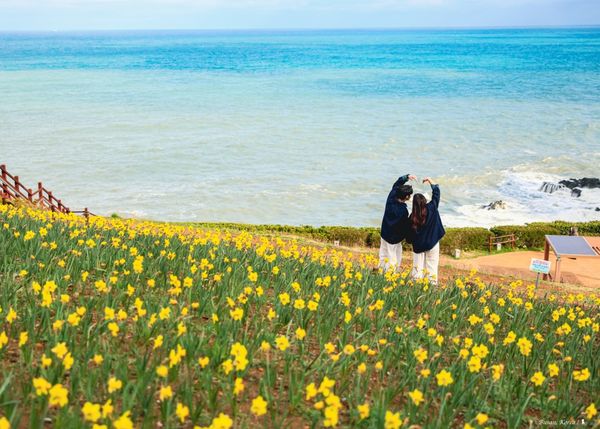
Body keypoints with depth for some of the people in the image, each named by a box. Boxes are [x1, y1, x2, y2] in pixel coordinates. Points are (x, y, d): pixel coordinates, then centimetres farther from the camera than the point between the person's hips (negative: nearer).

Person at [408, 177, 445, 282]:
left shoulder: (413, 217, -13)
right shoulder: (431, 208, -15)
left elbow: (410, 233, -4)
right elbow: (436, 192, -4)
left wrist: (411, 242, 15)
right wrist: (430, 181, 7)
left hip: (418, 245, 1)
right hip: (432, 243, -1)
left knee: (418, 266, 10)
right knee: (432, 265, 6)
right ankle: (432, 283, 8)